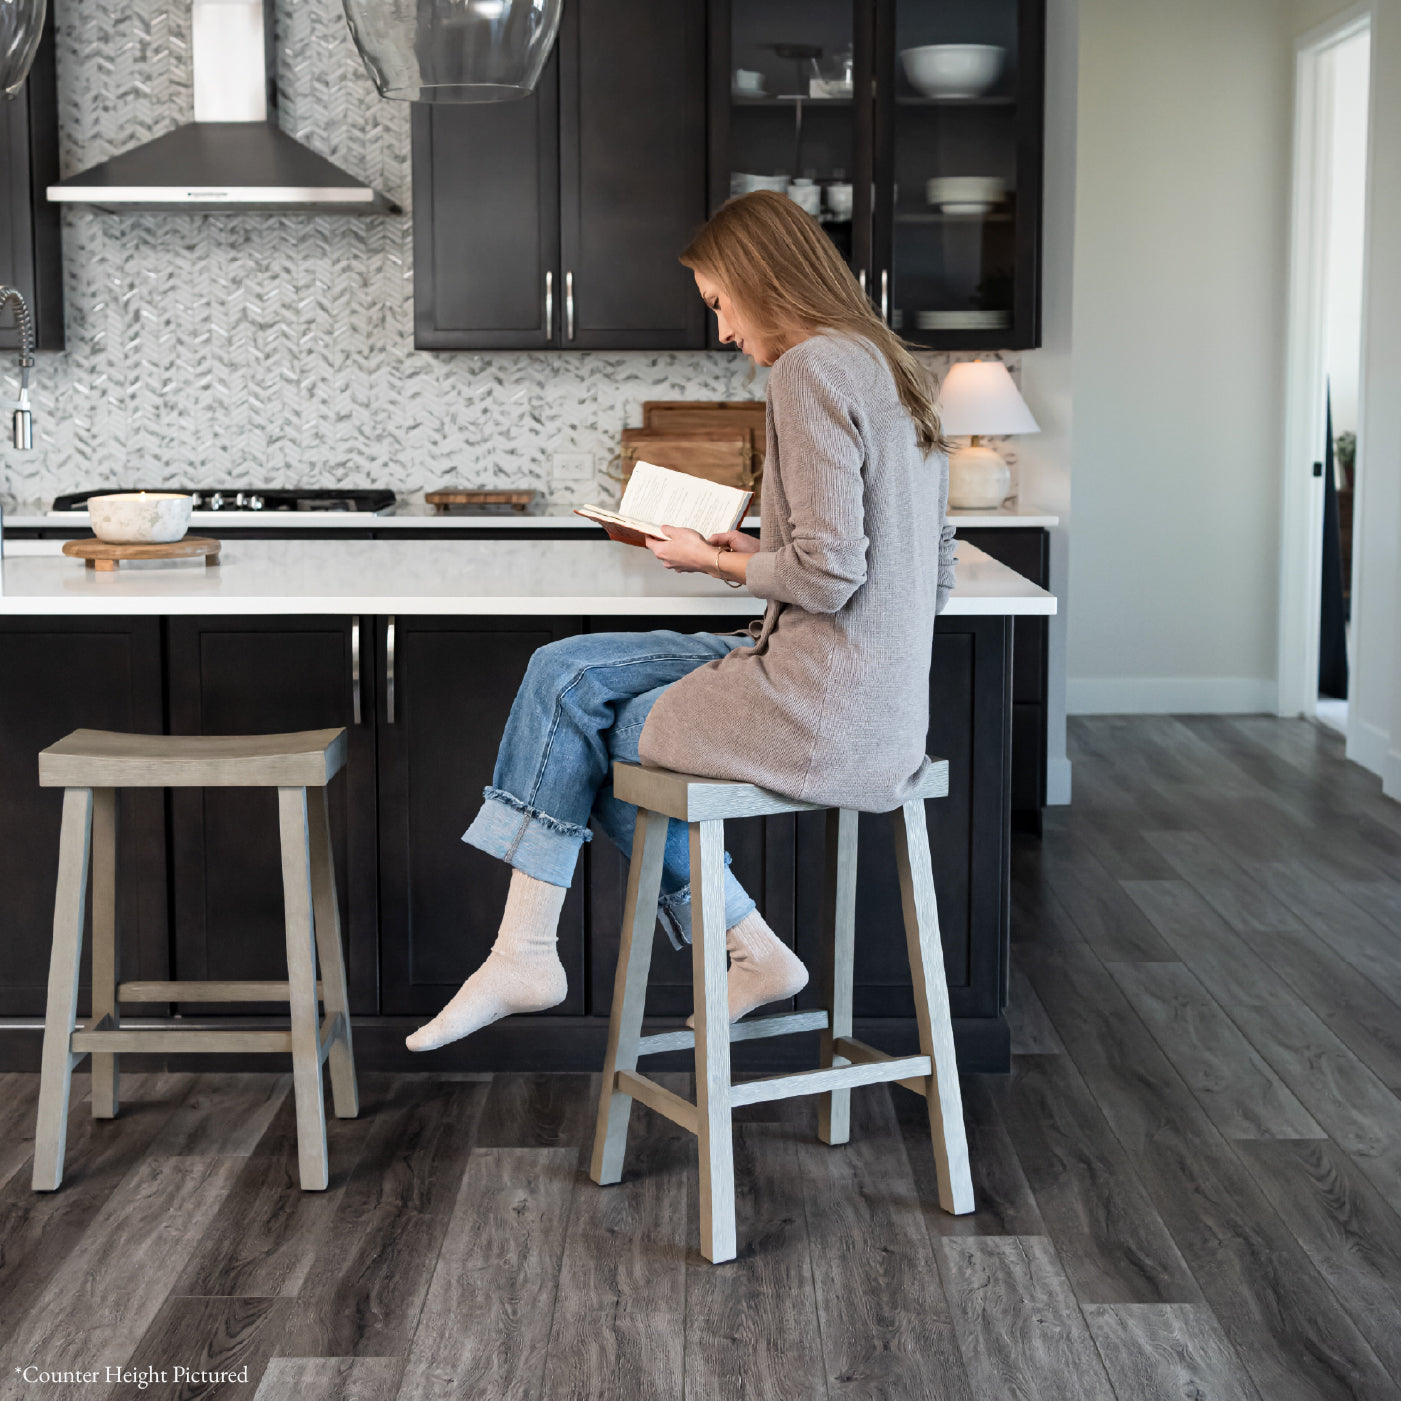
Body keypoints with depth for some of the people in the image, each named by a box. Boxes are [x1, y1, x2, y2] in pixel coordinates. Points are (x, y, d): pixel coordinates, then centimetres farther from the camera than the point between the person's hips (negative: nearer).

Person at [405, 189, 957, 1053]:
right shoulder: (896, 373, 16)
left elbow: (828, 573, -23)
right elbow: (933, 581, 18)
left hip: (817, 706, -9)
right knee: (566, 672, 11)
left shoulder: (811, 369, -14)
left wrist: (719, 563, -3)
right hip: (883, 705, 9)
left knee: (591, 740, 8)